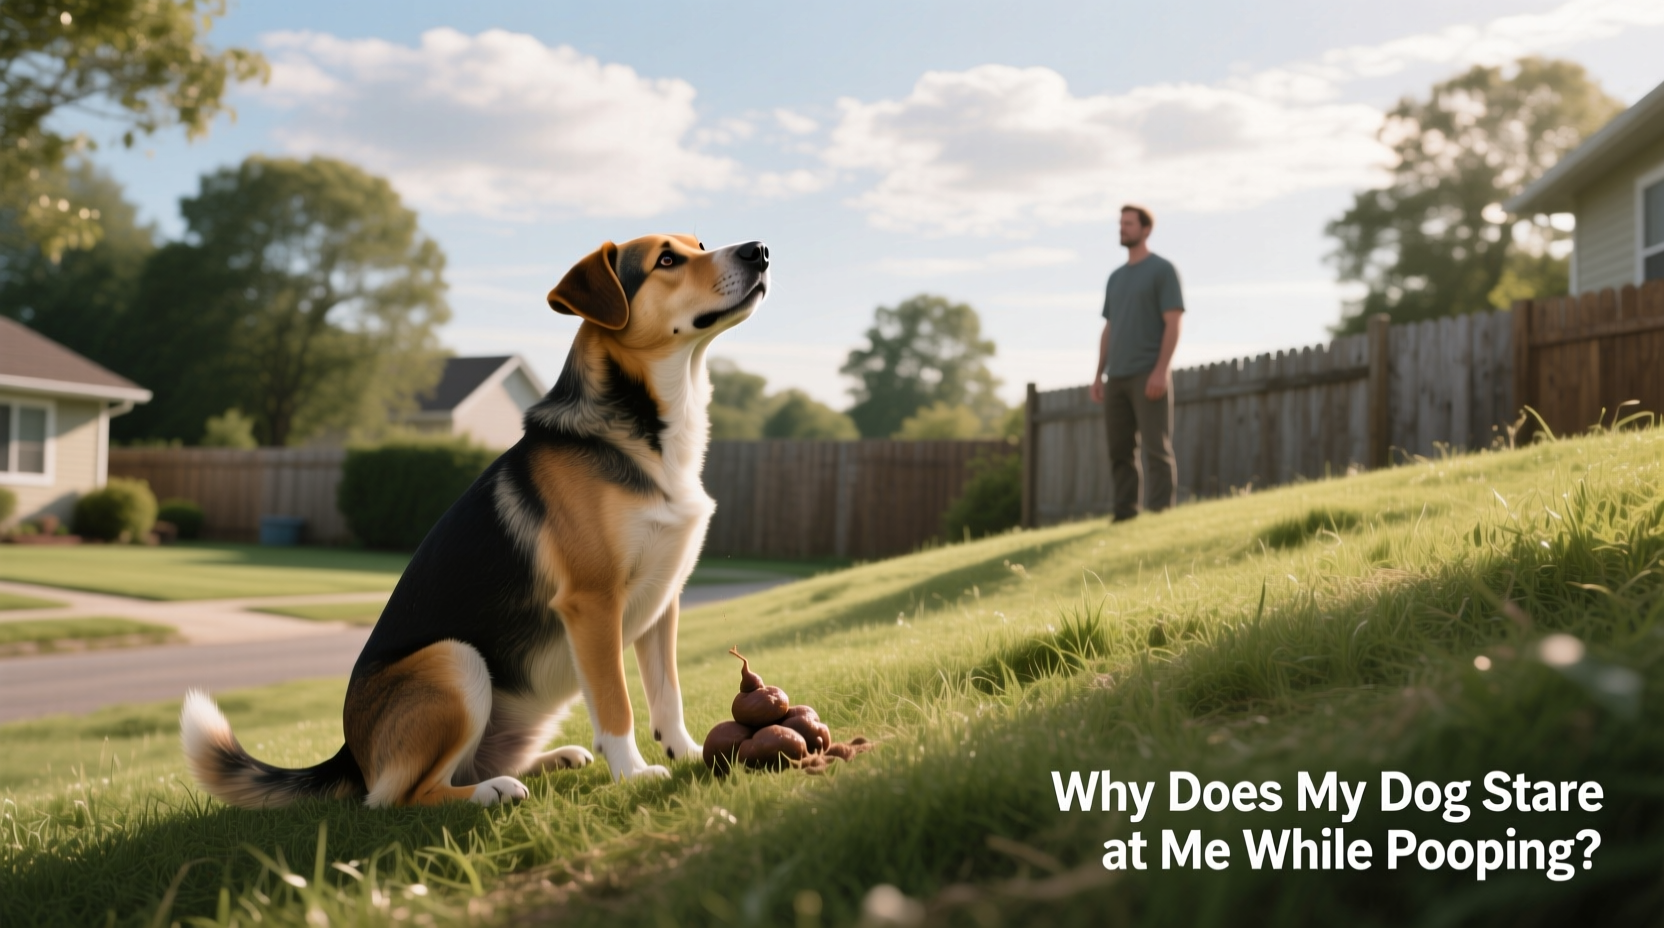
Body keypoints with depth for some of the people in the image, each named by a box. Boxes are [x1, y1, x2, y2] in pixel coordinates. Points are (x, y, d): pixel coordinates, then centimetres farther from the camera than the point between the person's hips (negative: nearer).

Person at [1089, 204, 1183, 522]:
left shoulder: (1163, 269, -2)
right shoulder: (1116, 277, 19)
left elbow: (1173, 323, -9)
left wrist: (1161, 370, -19)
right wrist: (1099, 374, 11)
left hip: (1149, 375, -7)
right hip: (1117, 377, 7)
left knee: (1156, 449, -8)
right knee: (1120, 451, 5)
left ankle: (1160, 517, -8)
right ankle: (1125, 516, 9)